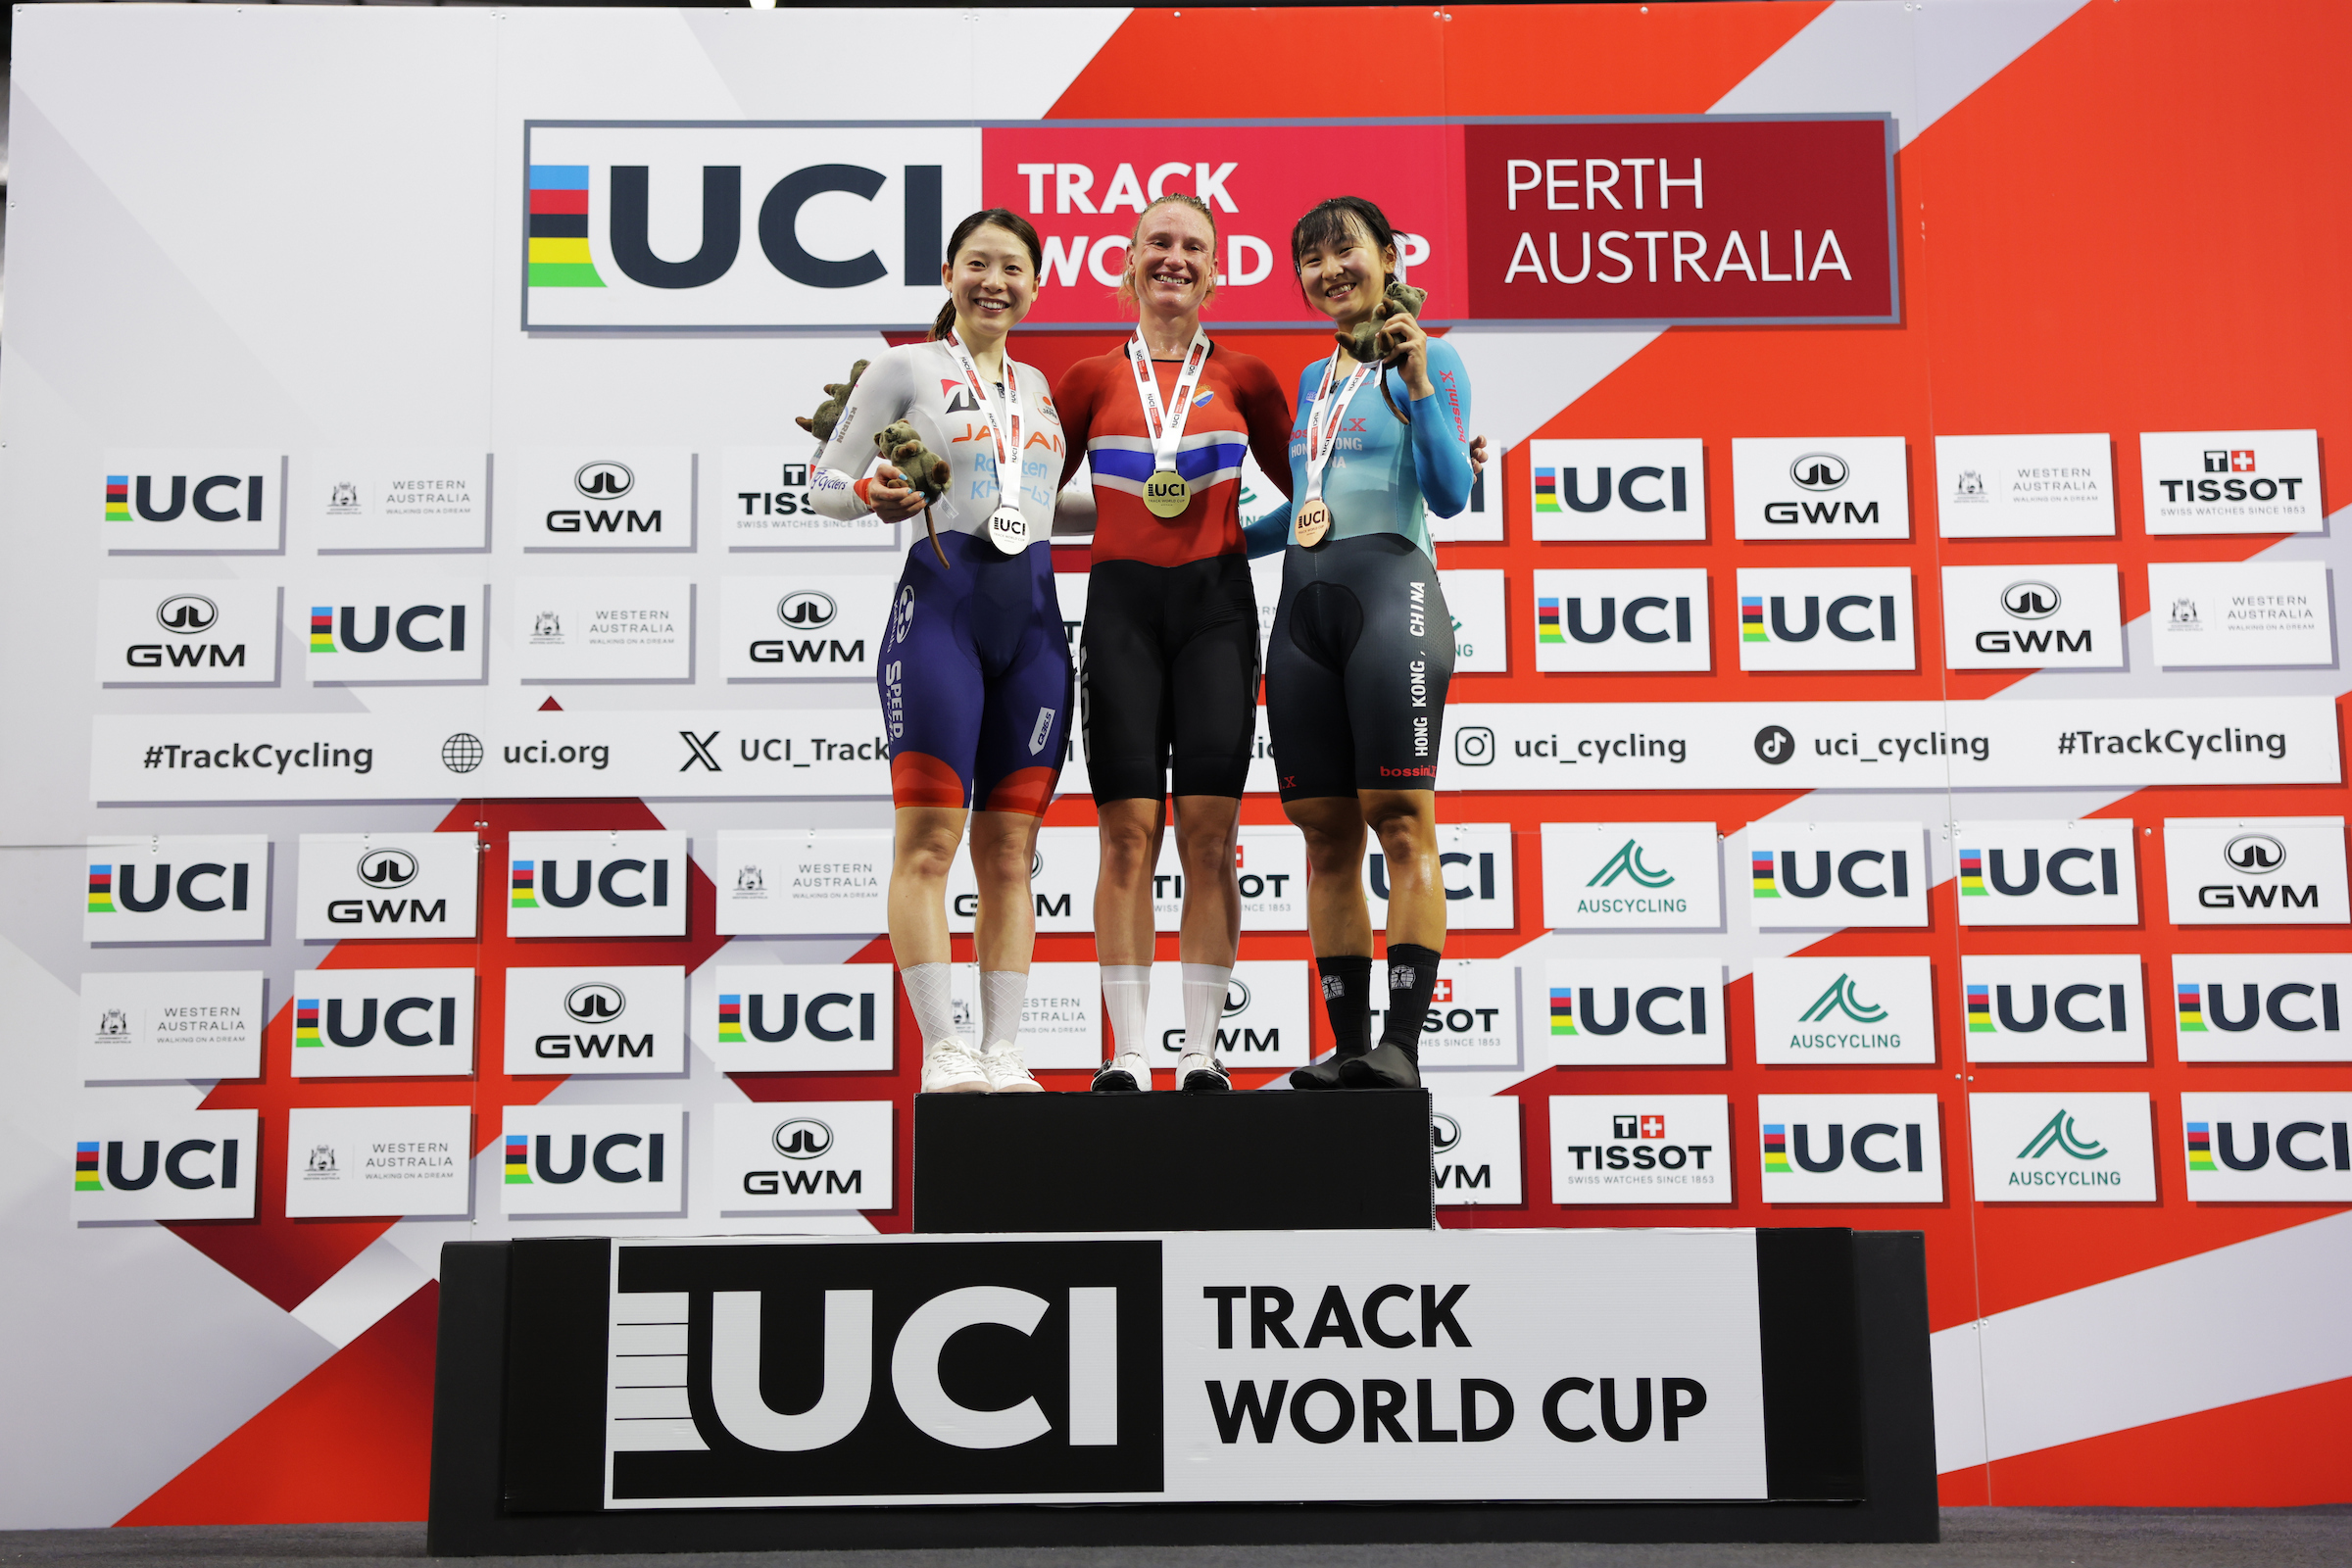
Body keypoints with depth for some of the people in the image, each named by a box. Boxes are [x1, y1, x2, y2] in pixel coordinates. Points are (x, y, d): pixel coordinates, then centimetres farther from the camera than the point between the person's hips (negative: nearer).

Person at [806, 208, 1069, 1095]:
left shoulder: (1041, 386, 21)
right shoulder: (907, 367, 6)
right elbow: (824, 482, 4)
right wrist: (872, 495, -16)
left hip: (1034, 618, 5)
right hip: (941, 602, -5)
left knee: (1010, 850, 3)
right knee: (929, 840, -8)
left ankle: (1004, 1052, 7)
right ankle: (942, 1050, -2)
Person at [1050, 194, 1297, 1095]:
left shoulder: (1244, 379, 12)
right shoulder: (1092, 380, 12)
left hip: (1215, 601, 0)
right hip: (1121, 602, 0)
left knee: (1209, 829, -5)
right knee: (1127, 831, -5)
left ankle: (1203, 1051, 2)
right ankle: (1127, 1053, 1)